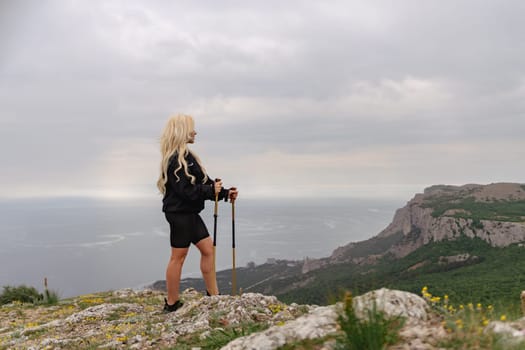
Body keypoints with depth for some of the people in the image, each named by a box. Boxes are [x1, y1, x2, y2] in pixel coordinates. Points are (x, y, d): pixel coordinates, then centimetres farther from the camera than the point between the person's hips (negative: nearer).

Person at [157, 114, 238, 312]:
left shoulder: (185, 155, 14)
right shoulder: (175, 159, -18)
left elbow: (202, 182, 14)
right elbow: (186, 189, -23)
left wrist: (224, 193, 7)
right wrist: (211, 190, -17)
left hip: (189, 212, 10)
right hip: (179, 213, -10)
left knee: (208, 249, 12)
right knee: (178, 256, 0)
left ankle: (213, 295, 21)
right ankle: (172, 304, 14)